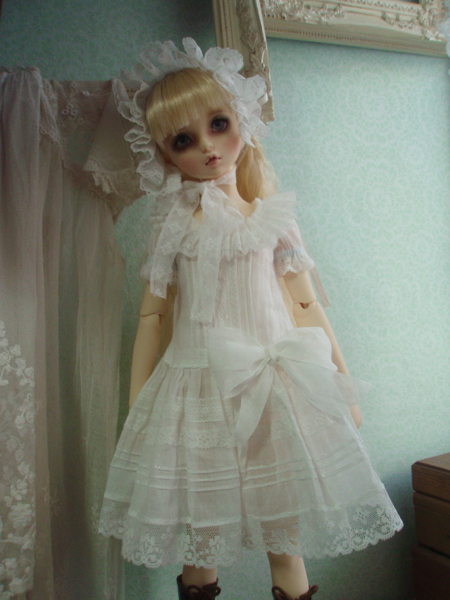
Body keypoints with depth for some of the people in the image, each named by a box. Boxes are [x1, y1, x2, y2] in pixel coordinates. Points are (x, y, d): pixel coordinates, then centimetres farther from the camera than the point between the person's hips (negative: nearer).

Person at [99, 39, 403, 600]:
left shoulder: (274, 217, 3)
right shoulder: (173, 225, 1)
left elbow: (307, 305, 6)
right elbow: (152, 314, 4)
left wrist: (343, 383, 8)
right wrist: (137, 405, 5)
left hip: (275, 383, 1)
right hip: (197, 386, 0)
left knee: (283, 514, 11)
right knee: (200, 525, 11)